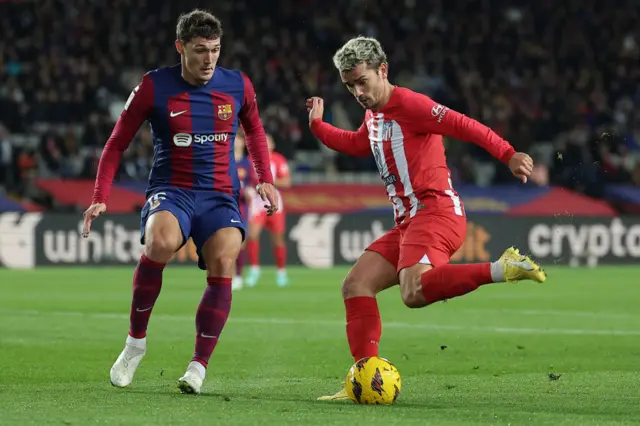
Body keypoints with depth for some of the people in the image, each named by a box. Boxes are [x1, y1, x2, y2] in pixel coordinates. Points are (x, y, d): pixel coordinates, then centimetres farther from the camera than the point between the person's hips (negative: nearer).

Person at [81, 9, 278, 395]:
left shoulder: (238, 86, 4)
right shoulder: (155, 87, -3)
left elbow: (255, 132, 25)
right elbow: (117, 144, 6)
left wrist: (266, 181, 13)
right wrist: (100, 198, -3)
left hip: (221, 198, 2)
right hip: (170, 191, -2)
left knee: (223, 264, -27)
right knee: (161, 243, -35)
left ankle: (199, 366, -14)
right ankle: (136, 341, -14)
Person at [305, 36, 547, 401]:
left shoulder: (407, 103, -8)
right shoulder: (373, 115, 20)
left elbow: (463, 126, -15)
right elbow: (356, 144, 43)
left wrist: (508, 155, -24)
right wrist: (317, 125, 36)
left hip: (435, 211, -10)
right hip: (408, 221, 10)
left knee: (414, 293, -34)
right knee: (356, 285, 3)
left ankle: (504, 269, -28)